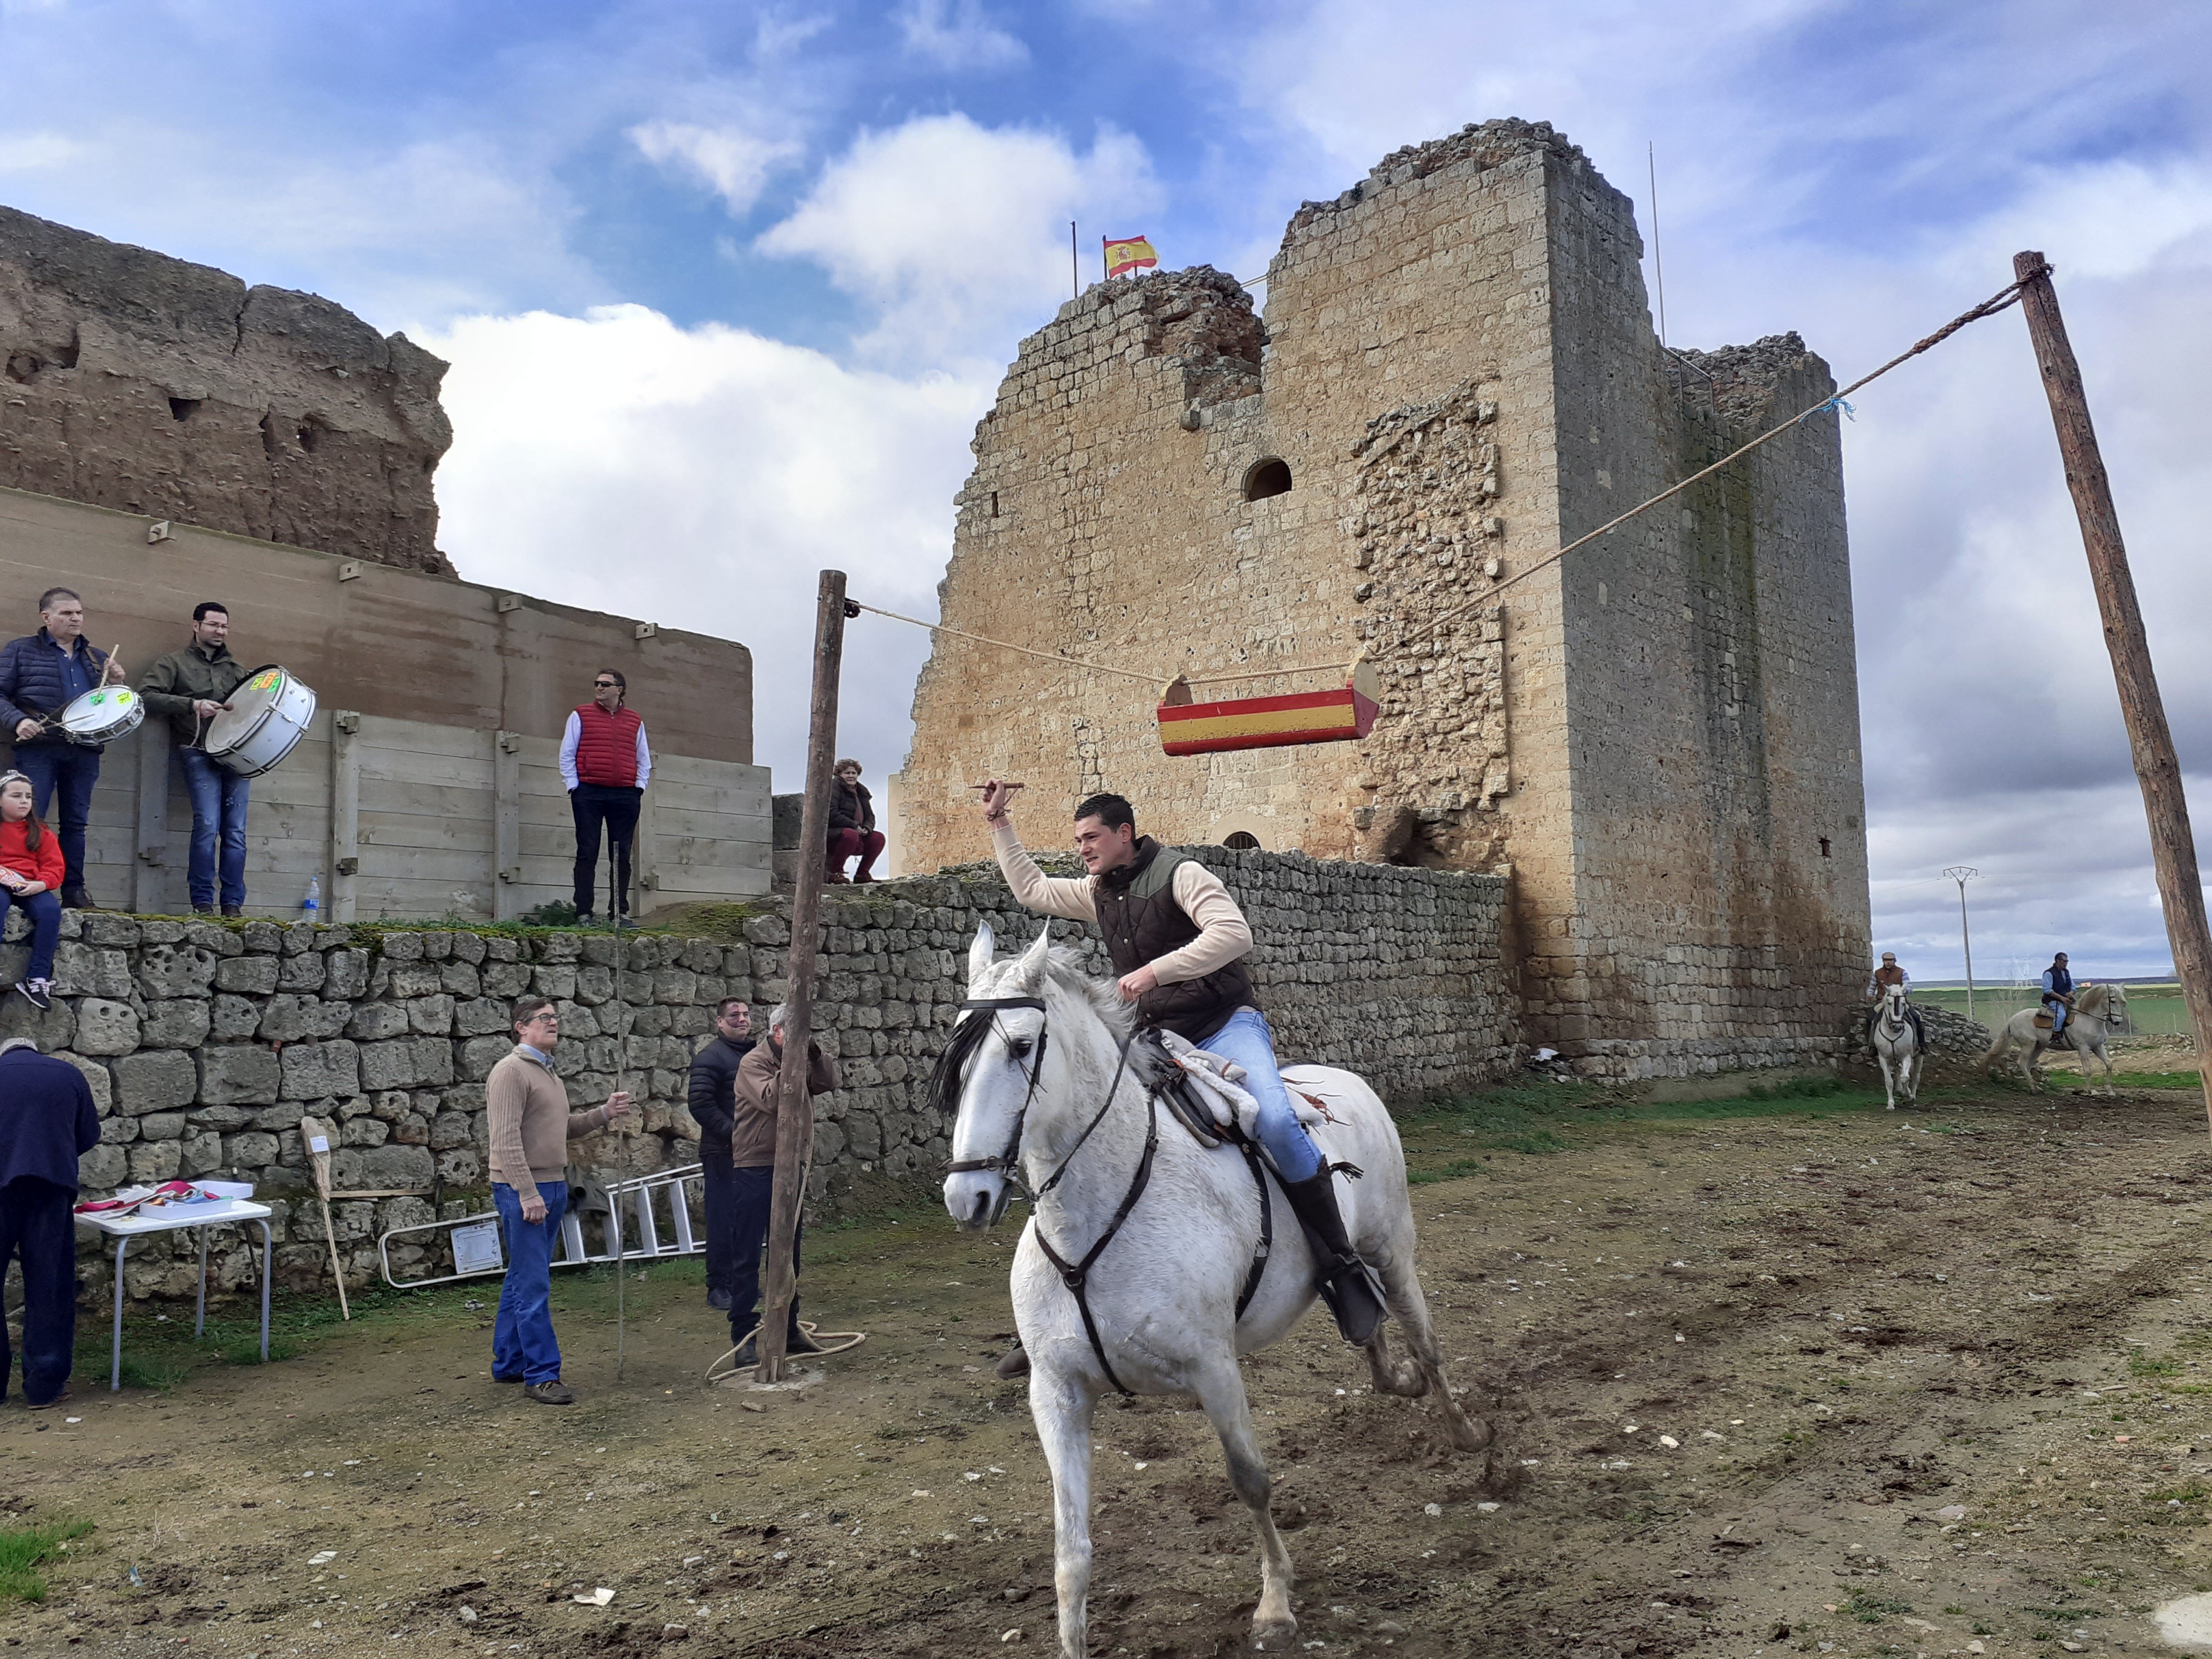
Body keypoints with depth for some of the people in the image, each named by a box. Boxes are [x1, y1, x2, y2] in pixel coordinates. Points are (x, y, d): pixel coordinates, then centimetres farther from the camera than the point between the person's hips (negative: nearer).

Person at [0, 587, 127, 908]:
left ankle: (74, 891, 8)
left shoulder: (97, 659, 19)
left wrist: (115, 686, 1)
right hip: (38, 747, -3)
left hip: (84, 751, 4)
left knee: (75, 822, 5)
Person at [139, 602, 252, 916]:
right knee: (207, 824, -16)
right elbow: (146, 695, 0)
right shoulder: (176, 663, 11)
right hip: (199, 752, -4)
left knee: (236, 830, -4)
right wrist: (192, 705, -12)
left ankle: (233, 903, -1)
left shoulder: (236, 668, 24)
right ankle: (202, 902, -9)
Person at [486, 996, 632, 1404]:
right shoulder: (511, 1072, -11)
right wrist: (528, 1194, -23)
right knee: (533, 1286, -7)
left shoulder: (547, 1072, 19)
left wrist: (605, 1114, 7)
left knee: (522, 1281, 15)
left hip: (552, 1187, 9)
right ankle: (542, 1374, -5)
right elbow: (507, 1140, -18)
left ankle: (509, 1364, 23)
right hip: (522, 1190, -9)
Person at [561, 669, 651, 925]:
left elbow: (643, 760, 19)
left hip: (626, 796, 3)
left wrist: (639, 787, 6)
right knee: (587, 854, -3)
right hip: (589, 794, -2)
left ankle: (619, 913, 8)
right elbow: (567, 754, 5)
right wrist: (574, 787, -3)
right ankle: (583, 914, -3)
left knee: (622, 857, 3)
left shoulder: (634, 721, 14)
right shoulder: (581, 715, 7)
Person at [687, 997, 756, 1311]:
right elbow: (700, 1104, -18)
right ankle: (718, 1287, 5)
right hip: (723, 1154, -7)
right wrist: (734, 1132, -21)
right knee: (723, 1220, -3)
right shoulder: (710, 1057, -9)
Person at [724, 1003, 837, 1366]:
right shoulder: (753, 1063, -10)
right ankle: (743, 1337, 2)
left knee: (789, 1253, 14)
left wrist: (815, 1055, -15)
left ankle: (788, 1329, 24)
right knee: (746, 1256, -3)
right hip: (754, 1168, -7)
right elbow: (771, 1100, -24)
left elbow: (827, 1084, -1)